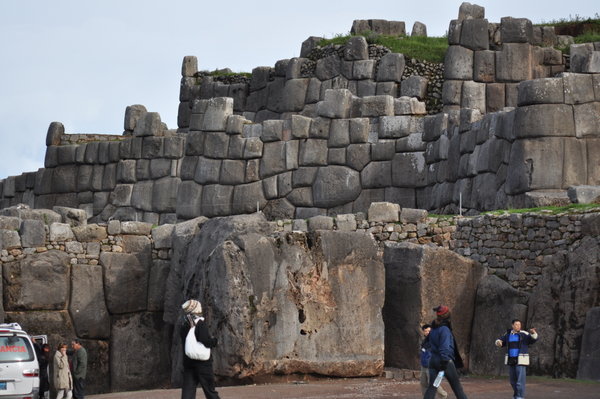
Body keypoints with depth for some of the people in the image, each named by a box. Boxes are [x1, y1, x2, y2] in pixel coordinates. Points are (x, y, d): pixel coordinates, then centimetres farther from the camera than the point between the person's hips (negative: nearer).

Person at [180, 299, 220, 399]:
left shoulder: (184, 324, 7)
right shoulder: (200, 323, -14)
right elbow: (205, 341, -22)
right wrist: (214, 341, -3)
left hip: (188, 361, 6)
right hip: (202, 362, -6)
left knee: (188, 389, 3)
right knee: (209, 389, 6)